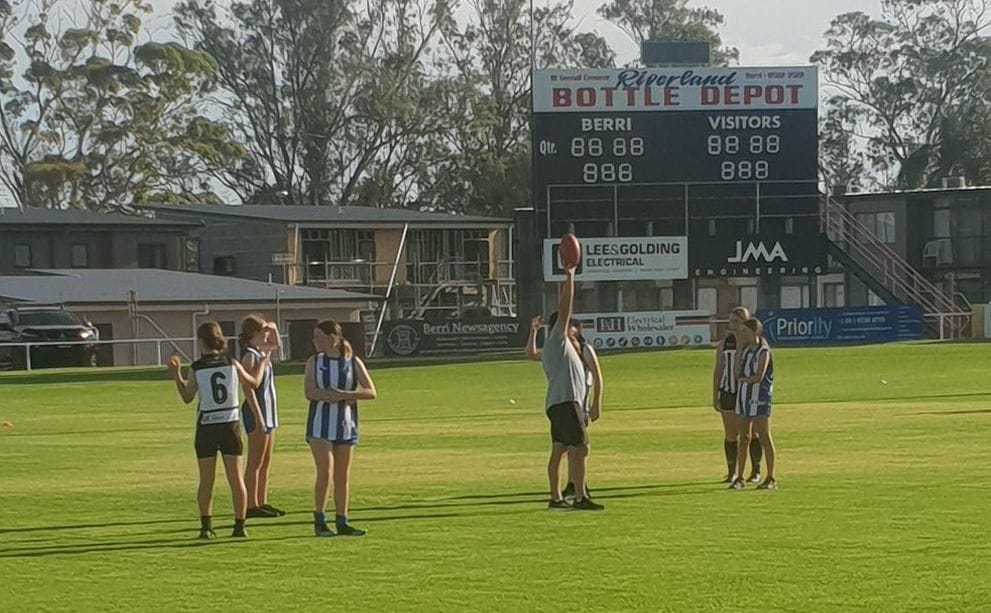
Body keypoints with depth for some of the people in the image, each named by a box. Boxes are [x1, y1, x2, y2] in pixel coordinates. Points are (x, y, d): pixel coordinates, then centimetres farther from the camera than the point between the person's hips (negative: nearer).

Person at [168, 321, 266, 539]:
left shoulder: (196, 368, -6)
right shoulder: (232, 363, -1)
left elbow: (187, 397, 4)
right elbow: (252, 384, 12)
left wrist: (176, 375, 11)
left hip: (206, 426, -1)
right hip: (231, 424, 1)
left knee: (206, 480, 6)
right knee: (236, 478, 6)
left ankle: (206, 525, 0)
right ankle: (239, 525, 3)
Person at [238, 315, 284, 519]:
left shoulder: (261, 352, 12)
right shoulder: (249, 356, -14)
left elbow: (276, 344, 32)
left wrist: (273, 328, 14)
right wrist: (264, 361, -20)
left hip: (269, 409, 10)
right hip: (257, 410, -10)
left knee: (266, 462, 12)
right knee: (256, 462, -7)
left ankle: (262, 502, 16)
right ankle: (252, 505, -5)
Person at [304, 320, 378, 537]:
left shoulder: (353, 363, 1)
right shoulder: (314, 362, 2)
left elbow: (371, 392, -6)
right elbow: (310, 392, -11)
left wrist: (344, 394, -19)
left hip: (345, 425, 1)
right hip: (320, 424, -1)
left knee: (343, 476, 6)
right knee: (325, 472, -12)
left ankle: (342, 522, 13)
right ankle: (319, 521, -4)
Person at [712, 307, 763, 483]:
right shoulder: (725, 342, 7)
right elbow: (718, 370, 8)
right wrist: (715, 396, 6)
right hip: (728, 393, 3)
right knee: (730, 435, 4)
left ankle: (755, 471, 12)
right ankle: (731, 472, 11)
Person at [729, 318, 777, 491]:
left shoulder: (763, 352, -10)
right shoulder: (746, 351, 13)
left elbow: (758, 377, -17)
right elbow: (738, 373, 5)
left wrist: (743, 379, 0)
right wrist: (740, 348, 4)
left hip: (759, 398, -7)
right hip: (745, 396, 7)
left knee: (764, 438, -3)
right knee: (744, 439, 7)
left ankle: (771, 479, 2)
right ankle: (739, 478, 9)